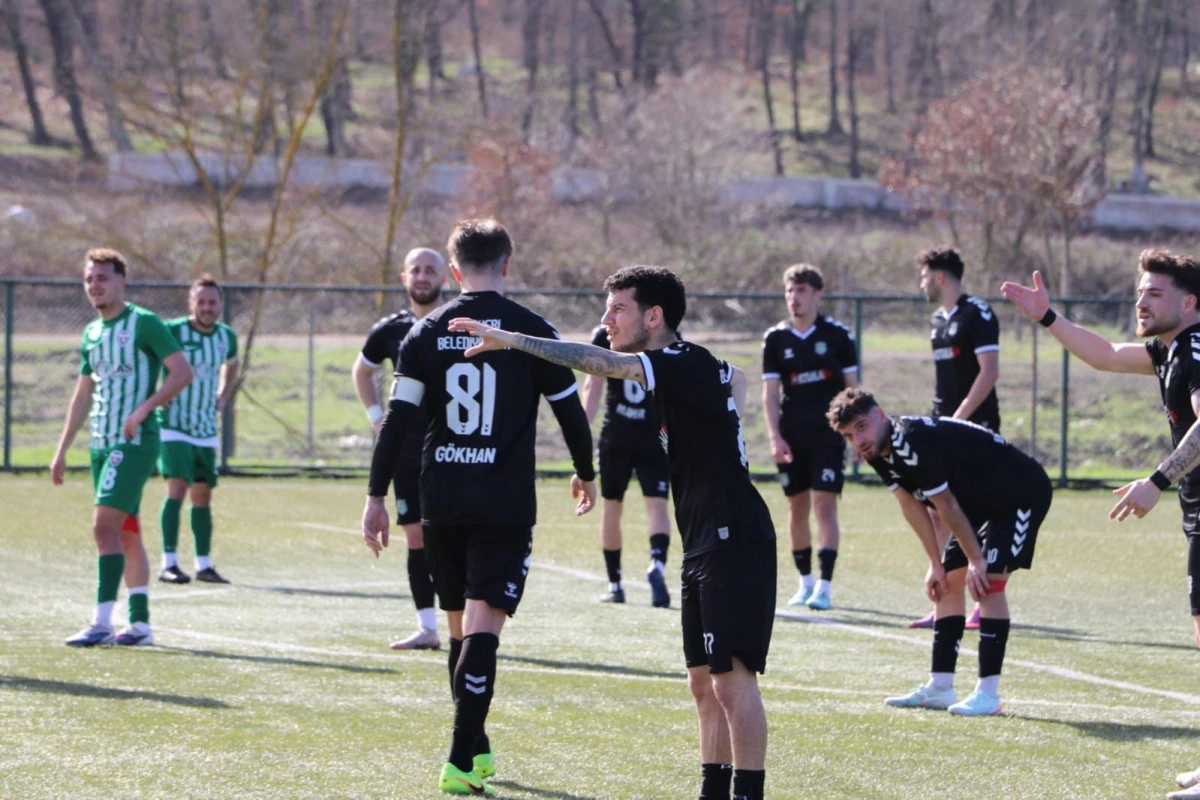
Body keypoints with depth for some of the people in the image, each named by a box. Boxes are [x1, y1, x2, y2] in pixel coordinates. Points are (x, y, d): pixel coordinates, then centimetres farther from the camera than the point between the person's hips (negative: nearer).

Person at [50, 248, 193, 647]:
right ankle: (139, 623, 13)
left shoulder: (143, 323, -8)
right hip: (102, 444, 8)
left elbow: (182, 372, -14)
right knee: (126, 533, 9)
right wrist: (61, 450, 19)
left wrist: (144, 409, -22)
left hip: (135, 441, -8)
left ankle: (102, 622, -18)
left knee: (104, 526, -16)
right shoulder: (91, 333, 15)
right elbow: (83, 394, 22)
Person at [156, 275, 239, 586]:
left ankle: (204, 564, 16)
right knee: (178, 487, -16)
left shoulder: (226, 336, 6)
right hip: (173, 426, -6)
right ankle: (169, 563, -15)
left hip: (206, 429, 6)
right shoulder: (173, 331, -13)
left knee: (203, 493, 9)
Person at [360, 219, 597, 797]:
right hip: (506, 504, -3)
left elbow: (398, 419, -1)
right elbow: (570, 412, 4)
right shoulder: (533, 331, -2)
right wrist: (586, 474, 21)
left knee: (461, 625, 16)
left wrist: (376, 496, 3)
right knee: (482, 627, -7)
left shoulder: (427, 332, 3)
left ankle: (476, 752, 27)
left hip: (441, 502, 3)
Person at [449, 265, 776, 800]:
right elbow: (734, 378, 37)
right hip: (704, 549, 11)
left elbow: (600, 363, -25)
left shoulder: (688, 364, -14)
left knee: (732, 680, -11)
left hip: (734, 545, -11)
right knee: (704, 681, 12)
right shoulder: (700, 370, 14)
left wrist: (509, 339, -27)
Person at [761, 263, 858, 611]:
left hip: (828, 435, -2)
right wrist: (775, 438, -7)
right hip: (791, 436, 2)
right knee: (797, 508, 7)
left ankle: (824, 586, -13)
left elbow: (851, 386, 5)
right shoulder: (775, 339, 3)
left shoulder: (837, 334, -1)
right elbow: (770, 393, 3)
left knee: (824, 505, -11)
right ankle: (805, 582, 20)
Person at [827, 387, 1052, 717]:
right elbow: (911, 505, 7)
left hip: (1022, 494, -10)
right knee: (948, 581, 9)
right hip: (982, 502, 10)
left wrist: (976, 560, -17)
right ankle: (939, 688, 14)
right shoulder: (878, 451, -3)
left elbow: (947, 506, -25)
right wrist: (936, 564, 7)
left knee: (988, 580, -18)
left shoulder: (913, 443, -32)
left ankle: (988, 693, -16)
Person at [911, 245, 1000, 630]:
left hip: (976, 426, -9)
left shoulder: (978, 314, -10)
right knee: (938, 515, 5)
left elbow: (989, 372, -17)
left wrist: (958, 417, -21)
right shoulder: (938, 320, 16)